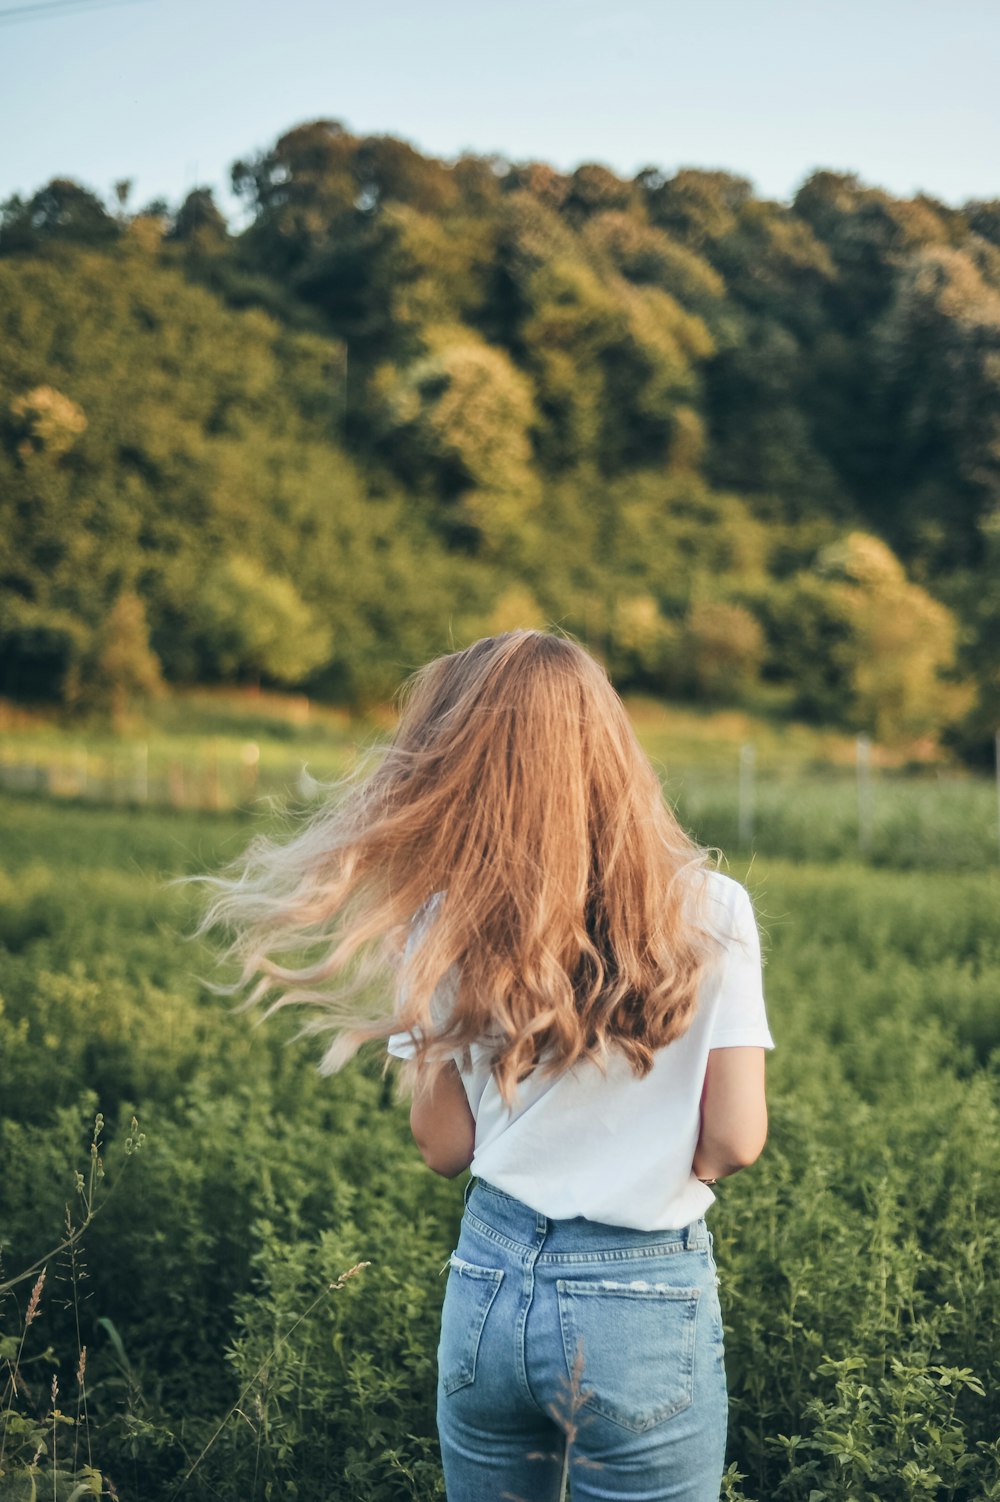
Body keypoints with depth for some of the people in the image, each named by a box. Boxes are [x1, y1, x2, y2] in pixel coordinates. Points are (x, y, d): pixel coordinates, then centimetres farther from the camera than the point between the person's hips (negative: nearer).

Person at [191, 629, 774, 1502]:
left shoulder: (445, 924, -7)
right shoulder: (708, 912, -12)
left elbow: (443, 1147, -1)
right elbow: (736, 1141, -10)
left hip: (489, 1286, 2)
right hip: (647, 1308, -2)